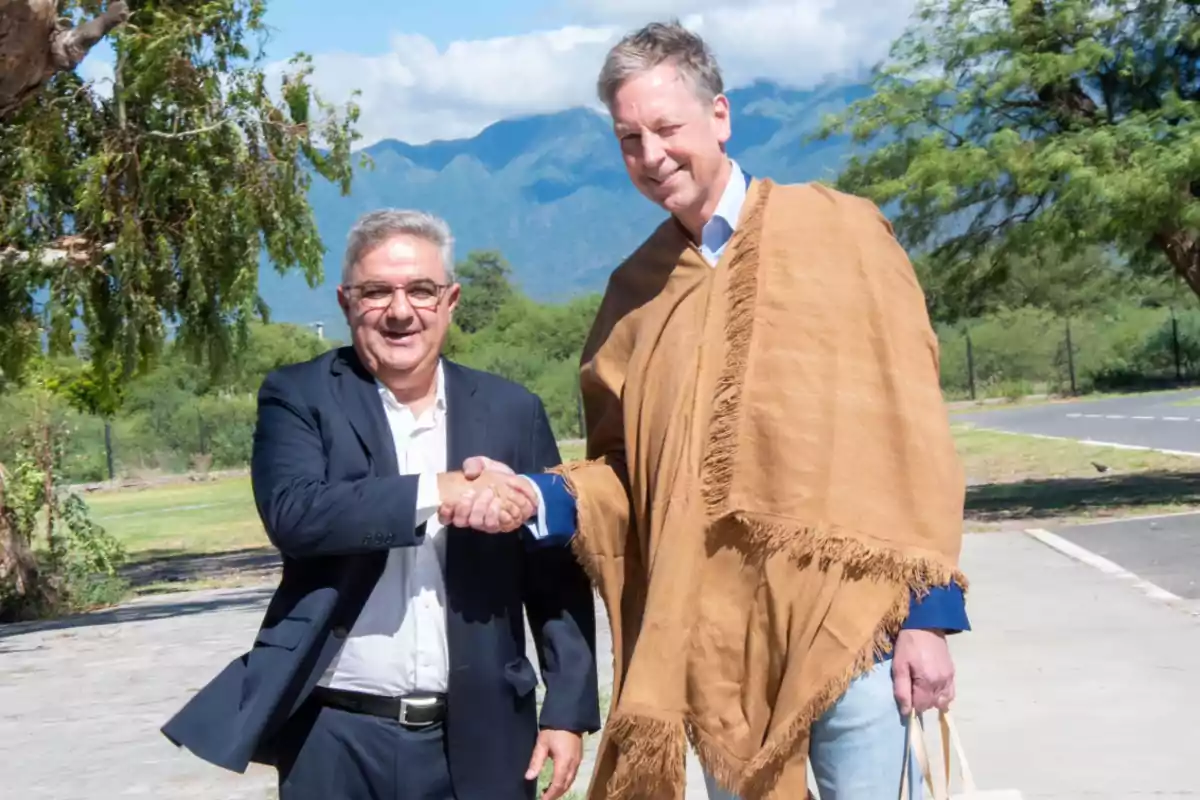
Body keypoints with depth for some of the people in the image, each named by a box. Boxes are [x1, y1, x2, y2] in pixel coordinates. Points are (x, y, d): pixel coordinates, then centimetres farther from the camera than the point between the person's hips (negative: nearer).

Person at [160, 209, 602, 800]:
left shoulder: (511, 411, 6)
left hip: (479, 740, 2)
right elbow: (291, 513, -17)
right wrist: (438, 490, -23)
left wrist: (568, 709, 1)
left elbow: (557, 575, 7)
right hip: (335, 740, -1)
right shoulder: (299, 397, 1)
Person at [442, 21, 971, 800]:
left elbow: (909, 424, -3)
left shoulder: (838, 231, -1)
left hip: (848, 623, -3)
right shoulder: (637, 290, 10)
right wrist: (536, 497, -7)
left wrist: (929, 610, -8)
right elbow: (625, 469, 14)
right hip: (716, 641, 3)